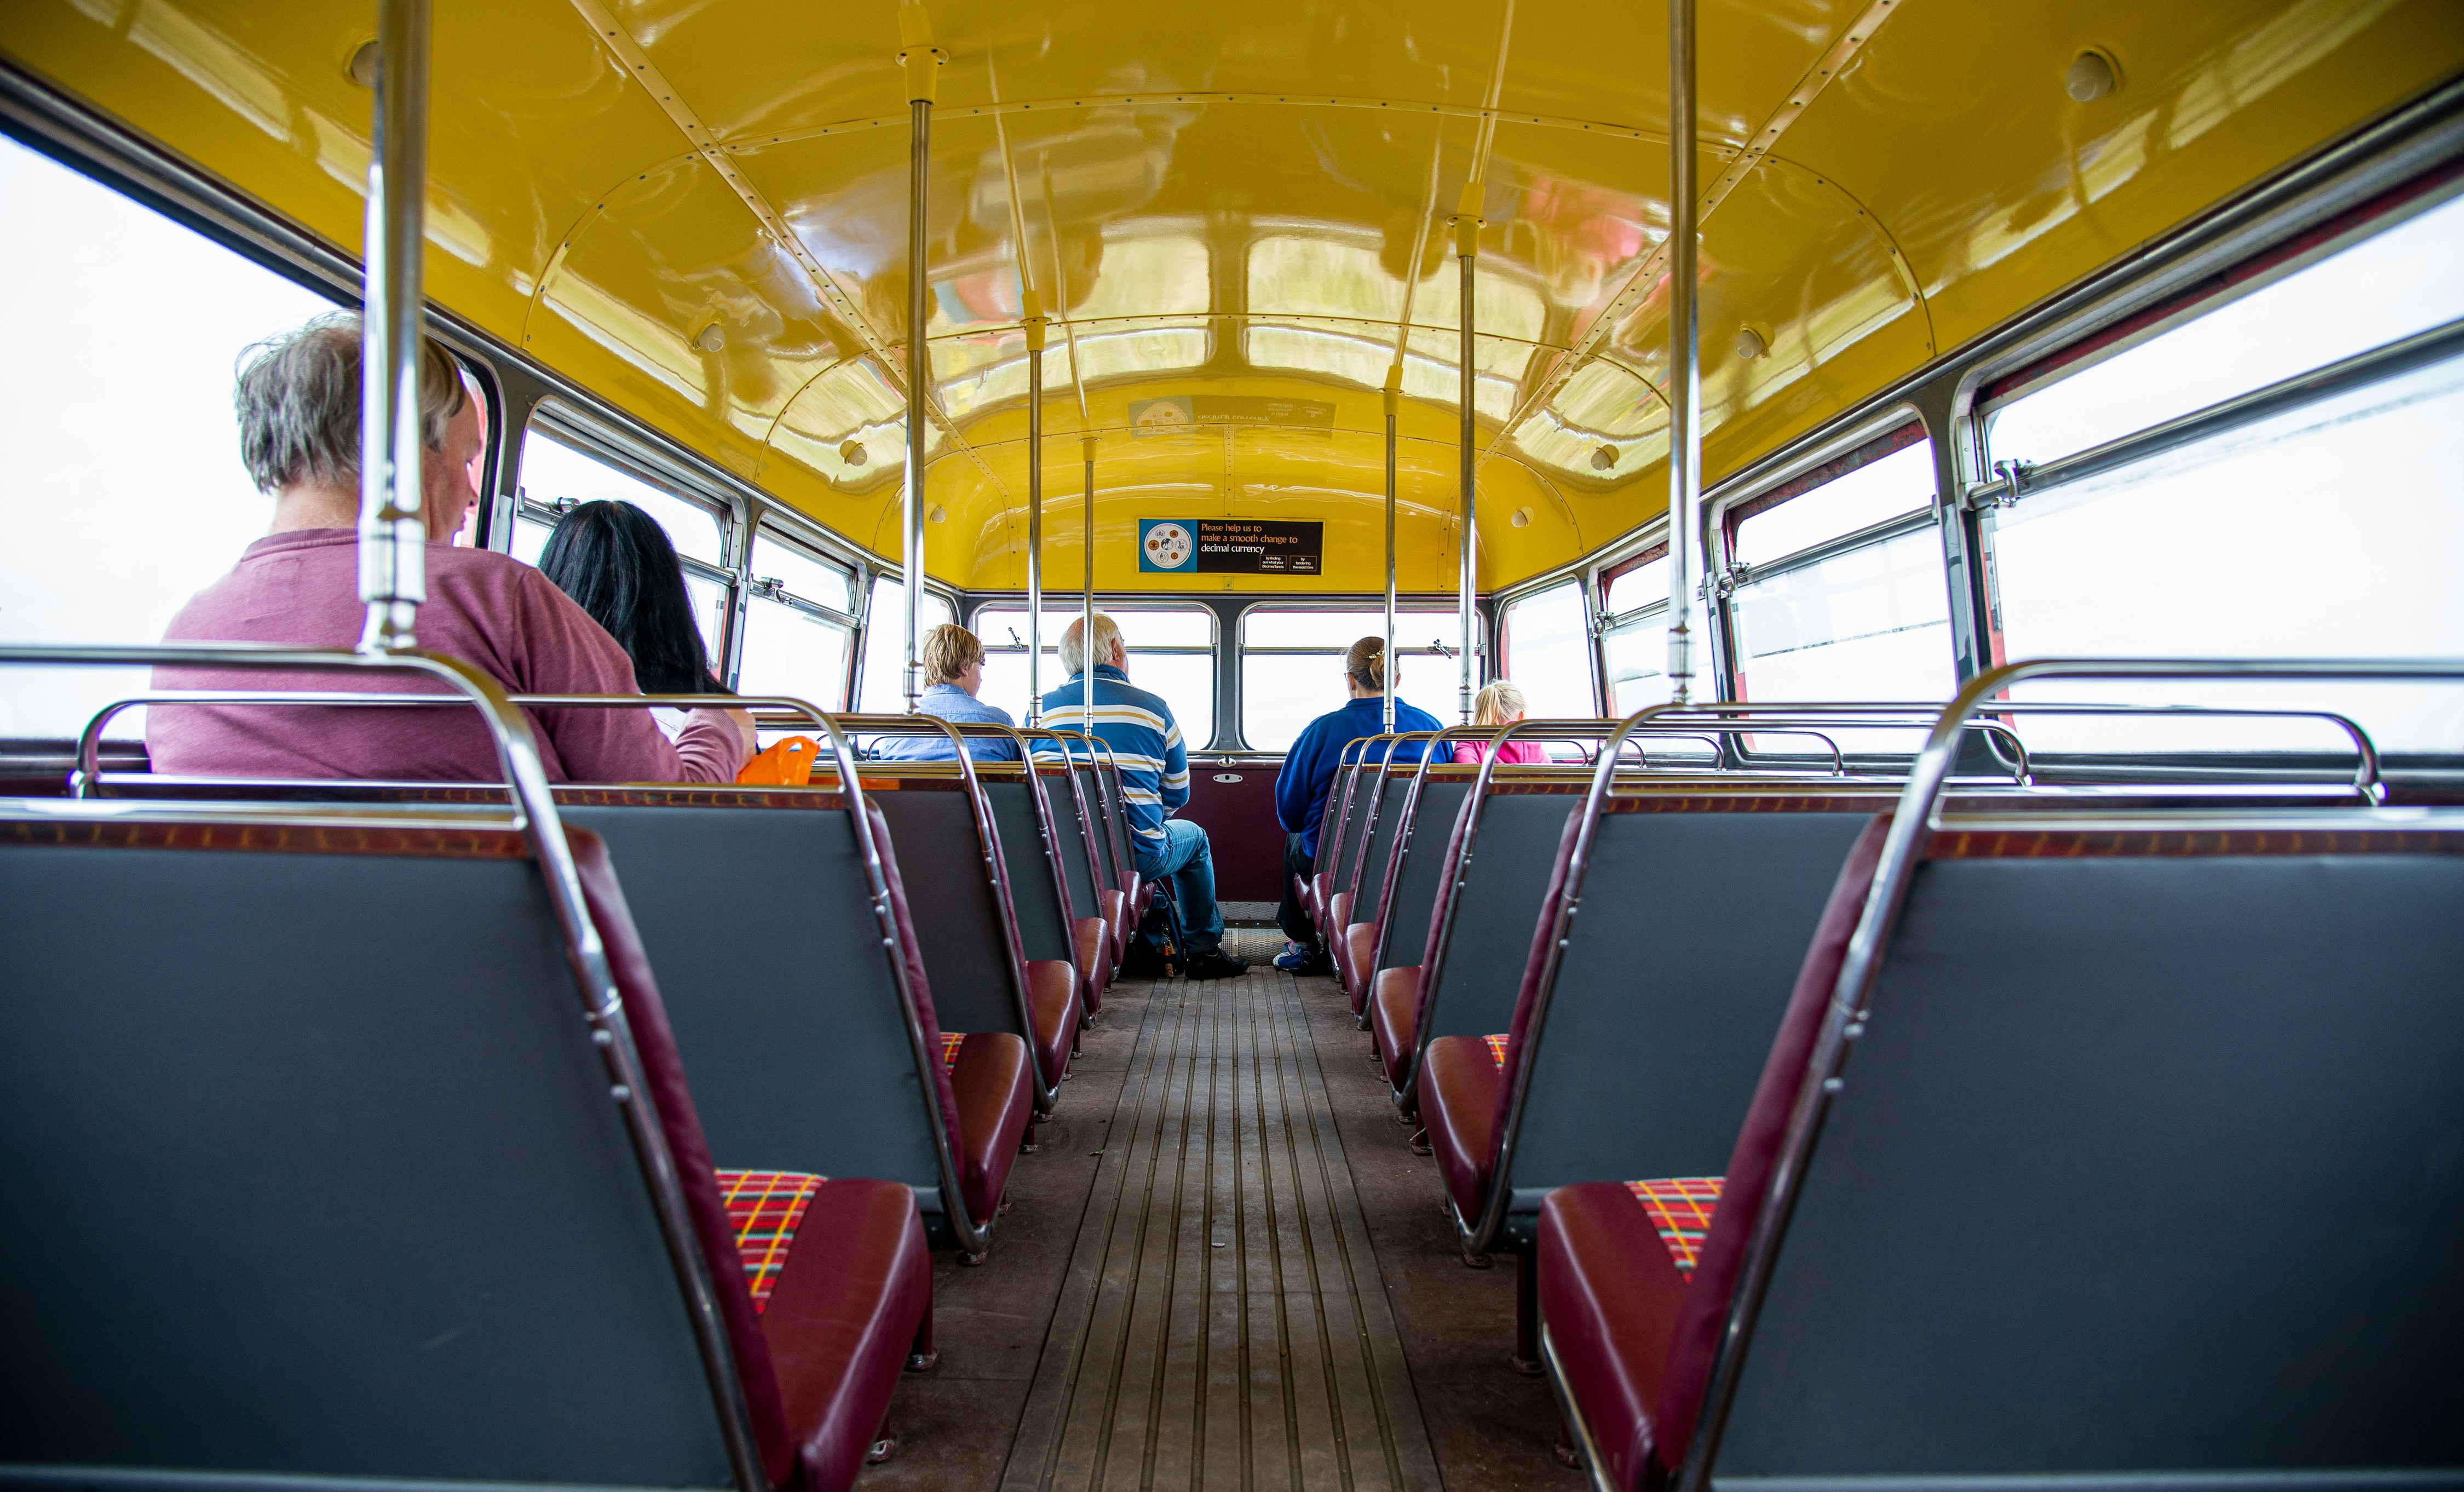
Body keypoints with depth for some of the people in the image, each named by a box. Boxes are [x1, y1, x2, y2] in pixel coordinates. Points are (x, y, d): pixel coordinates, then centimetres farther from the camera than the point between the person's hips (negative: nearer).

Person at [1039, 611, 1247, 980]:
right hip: (1138, 858, -3)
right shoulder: (1154, 707, -4)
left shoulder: (1042, 710, 0)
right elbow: (1178, 795, 4)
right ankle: (1203, 951, 32)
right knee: (1196, 837, 29)